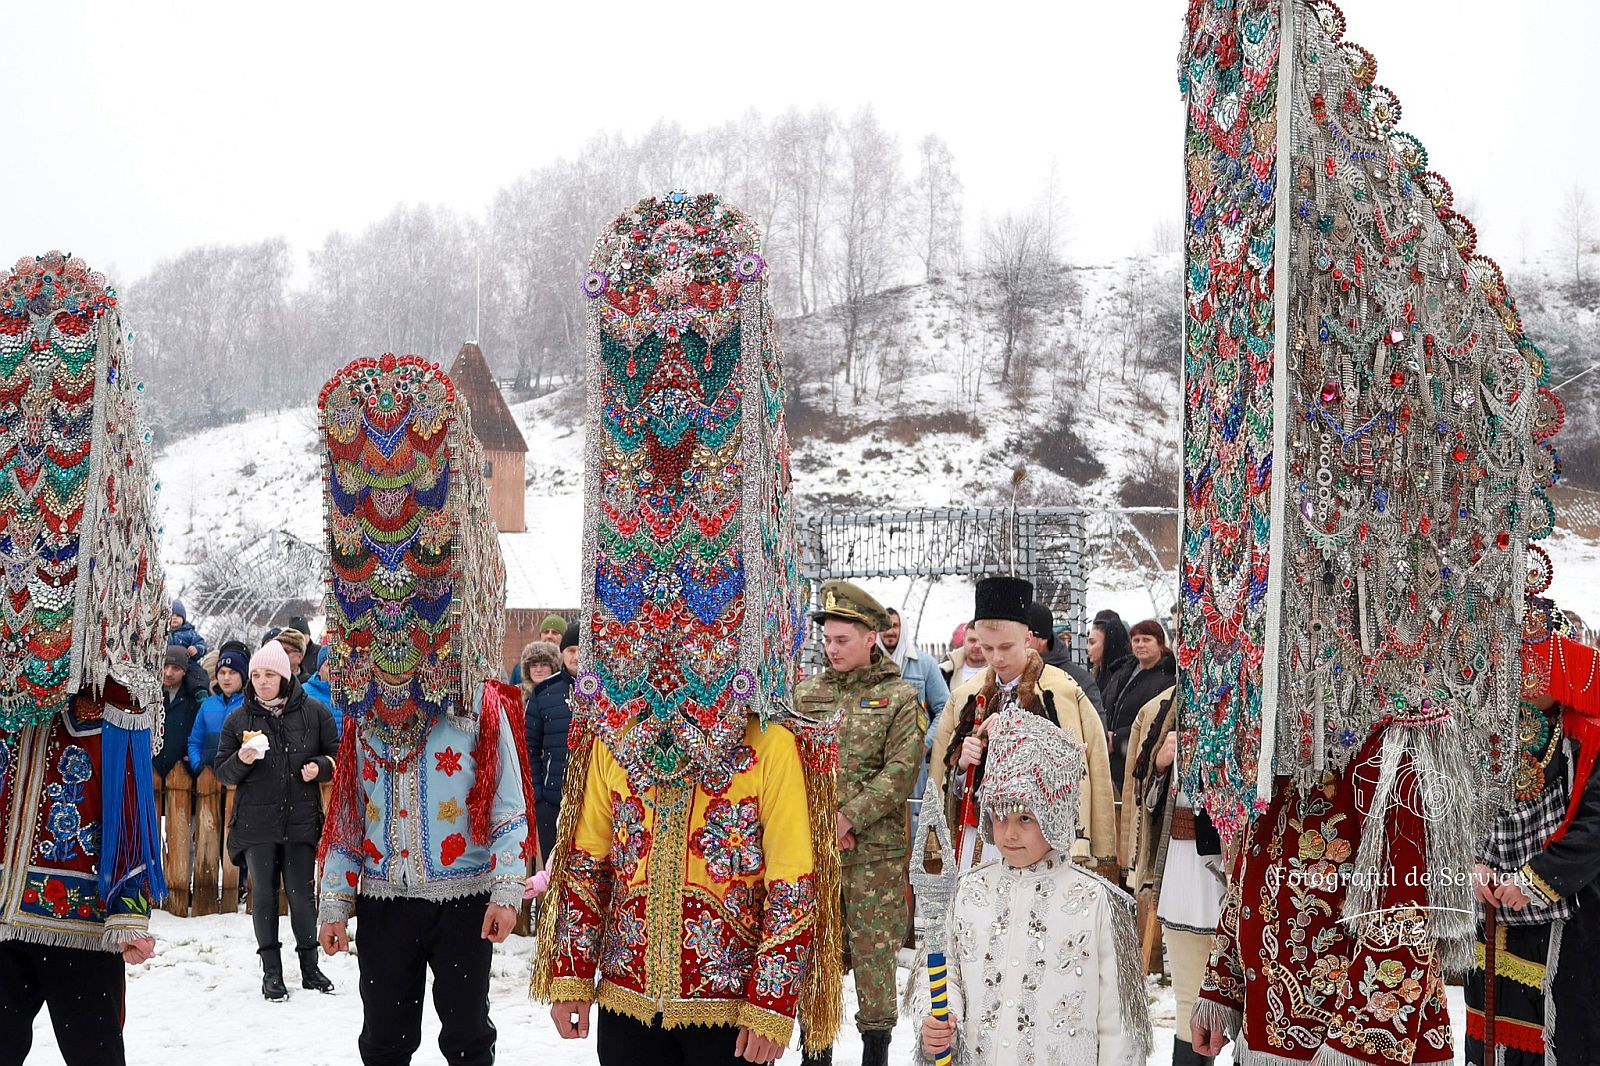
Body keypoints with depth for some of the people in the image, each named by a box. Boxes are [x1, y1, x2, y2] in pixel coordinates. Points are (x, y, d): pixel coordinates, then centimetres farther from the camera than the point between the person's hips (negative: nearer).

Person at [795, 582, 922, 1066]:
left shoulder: (900, 697, 0)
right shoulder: (807, 693, 9)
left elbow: (902, 771, -8)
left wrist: (848, 817, -15)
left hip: (875, 849, -3)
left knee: (873, 949, 1)